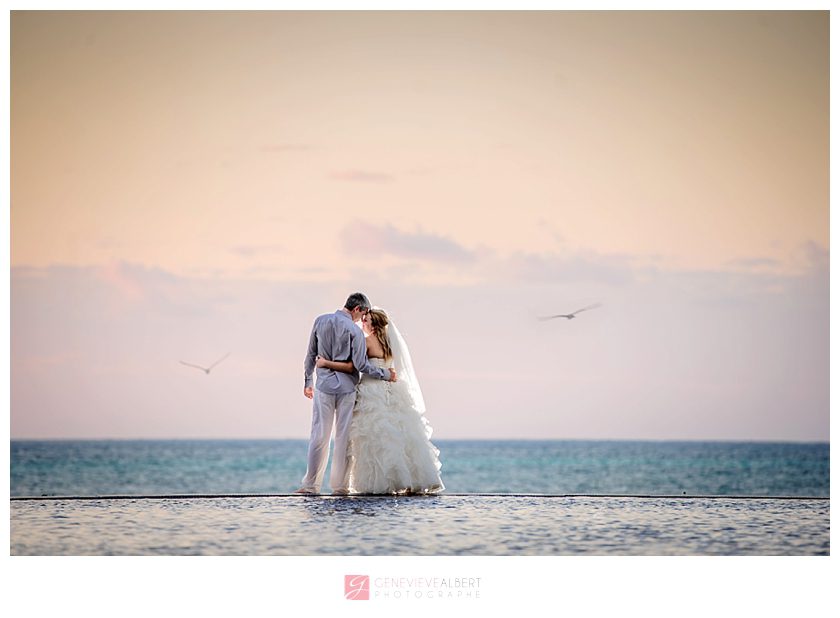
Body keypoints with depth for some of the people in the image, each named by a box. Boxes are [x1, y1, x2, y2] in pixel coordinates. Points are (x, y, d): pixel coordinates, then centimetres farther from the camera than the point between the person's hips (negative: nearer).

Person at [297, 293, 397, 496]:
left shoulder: (321, 321, 2)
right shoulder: (354, 330, -10)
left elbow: (311, 354, 8)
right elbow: (361, 365, -13)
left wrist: (308, 381, 17)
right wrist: (386, 374, 0)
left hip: (324, 386, 3)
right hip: (347, 388, -3)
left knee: (319, 436, 5)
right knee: (343, 437, 5)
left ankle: (311, 484, 4)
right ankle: (339, 485, 7)